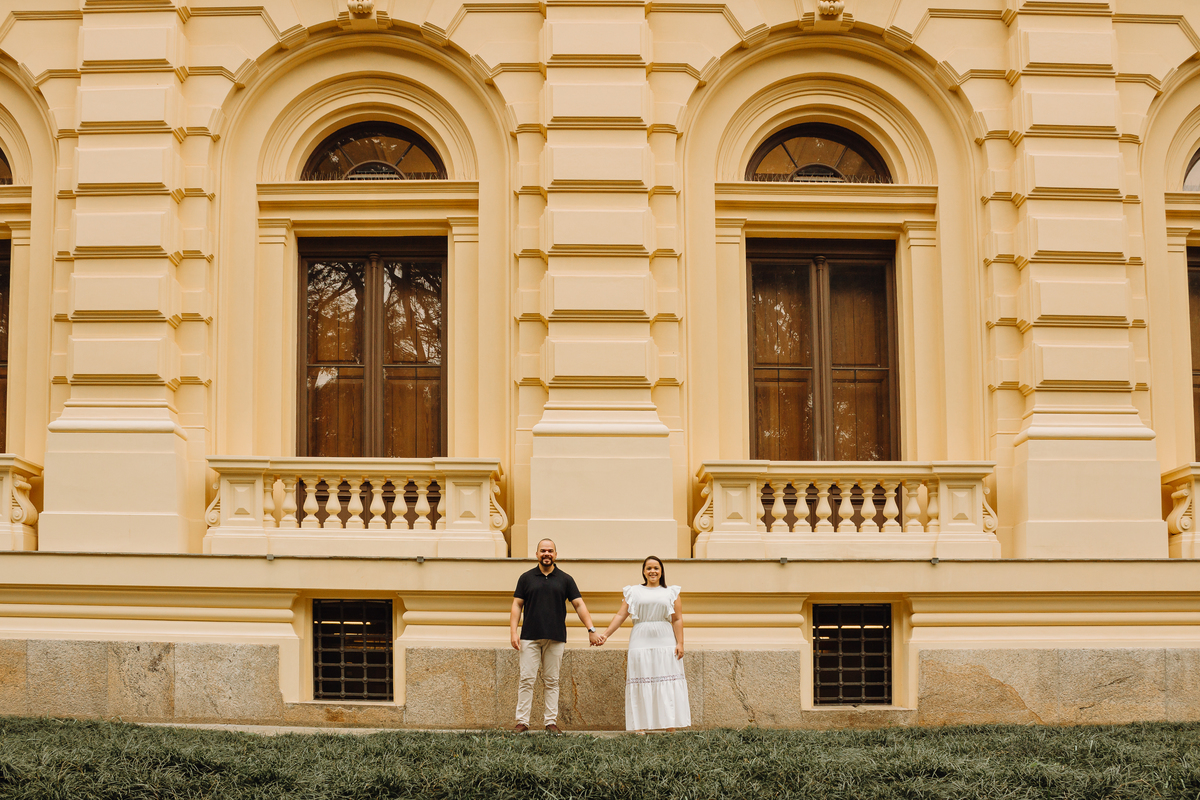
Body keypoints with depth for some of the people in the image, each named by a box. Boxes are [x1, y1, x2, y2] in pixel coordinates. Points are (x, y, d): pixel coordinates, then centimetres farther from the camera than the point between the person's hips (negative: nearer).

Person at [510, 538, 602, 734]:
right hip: (530, 637, -1)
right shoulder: (526, 578, 8)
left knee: (552, 681, 4)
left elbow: (579, 605, 7)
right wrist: (513, 632, -4)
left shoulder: (565, 579, 9)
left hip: (555, 638, 1)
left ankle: (551, 722, 8)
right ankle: (522, 722, -1)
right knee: (526, 680, -4)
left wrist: (591, 629, -2)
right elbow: (517, 605, 6)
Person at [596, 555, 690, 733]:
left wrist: (680, 643, -3)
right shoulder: (634, 592, 12)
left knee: (668, 685, -4)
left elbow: (677, 620, 6)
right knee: (641, 685, -2)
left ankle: (671, 727, -3)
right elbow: (620, 616, 8)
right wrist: (606, 634, -2)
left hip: (666, 644, 0)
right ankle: (640, 728, -2)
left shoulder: (671, 593, 12)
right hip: (641, 643, 0)